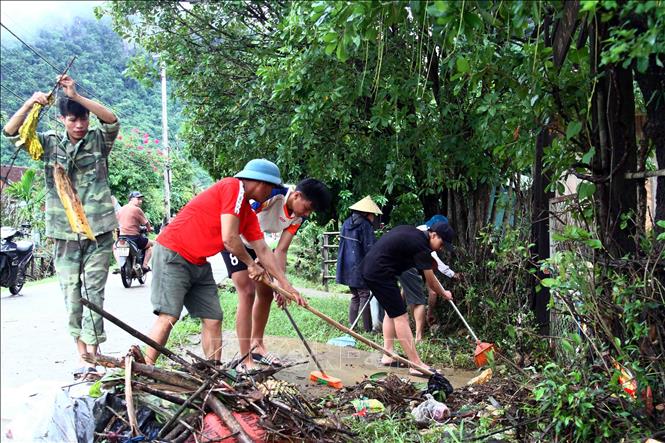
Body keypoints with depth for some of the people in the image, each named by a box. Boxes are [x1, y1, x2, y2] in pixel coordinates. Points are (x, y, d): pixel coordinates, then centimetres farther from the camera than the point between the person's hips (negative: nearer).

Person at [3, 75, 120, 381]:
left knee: (94, 294, -3)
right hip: (65, 233, 2)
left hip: (98, 231, -2)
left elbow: (112, 121, -17)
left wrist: (76, 96, -25)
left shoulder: (98, 140, 3)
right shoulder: (51, 142, 8)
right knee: (71, 296, 5)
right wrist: (29, 104, -19)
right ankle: (82, 355, 13)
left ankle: (92, 356, 0)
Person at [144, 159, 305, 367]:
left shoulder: (249, 214, 13)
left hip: (199, 263, 9)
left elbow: (263, 250, 15)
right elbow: (229, 239, -19)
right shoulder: (234, 186, -15)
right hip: (172, 254, -9)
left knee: (213, 319, 3)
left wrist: (286, 285, 13)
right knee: (169, 316, -16)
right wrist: (251, 264, -4)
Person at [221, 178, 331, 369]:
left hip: (255, 244, 8)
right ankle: (246, 362, -13)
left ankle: (256, 346, 30)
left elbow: (281, 250, -7)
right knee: (248, 293, -16)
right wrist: (252, 262, -30)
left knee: (266, 294, 11)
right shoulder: (272, 194, -30)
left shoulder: (298, 217, -6)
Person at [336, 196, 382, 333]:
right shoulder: (365, 225, -13)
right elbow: (370, 248, -14)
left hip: (346, 266, 8)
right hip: (359, 266, -8)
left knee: (355, 296, 16)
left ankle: (351, 326, 14)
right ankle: (368, 328, -1)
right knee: (364, 296, -2)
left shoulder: (347, 223, 11)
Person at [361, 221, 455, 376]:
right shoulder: (421, 246, -13)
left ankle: (388, 356, 21)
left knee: (391, 311, 19)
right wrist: (444, 294, 12)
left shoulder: (412, 232, 13)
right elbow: (431, 282, -7)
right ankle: (416, 365, -6)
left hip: (370, 268, 10)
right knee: (400, 316, -8)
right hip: (380, 273, -10)